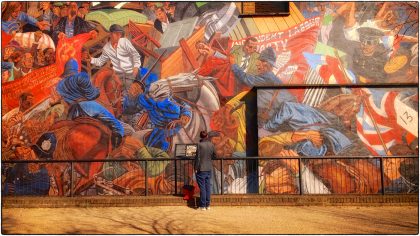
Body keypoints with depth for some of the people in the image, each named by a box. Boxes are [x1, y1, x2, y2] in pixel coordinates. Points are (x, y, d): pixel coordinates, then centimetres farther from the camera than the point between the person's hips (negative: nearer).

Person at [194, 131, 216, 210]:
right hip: (209, 169, 5)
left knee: (202, 187, 1)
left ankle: (203, 205, 7)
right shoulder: (211, 145, 1)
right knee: (208, 187, 12)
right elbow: (214, 156, 9)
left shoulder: (200, 145, -15)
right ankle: (208, 205, 18)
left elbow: (198, 158, -15)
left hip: (201, 169, -5)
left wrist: (196, 168, -7)